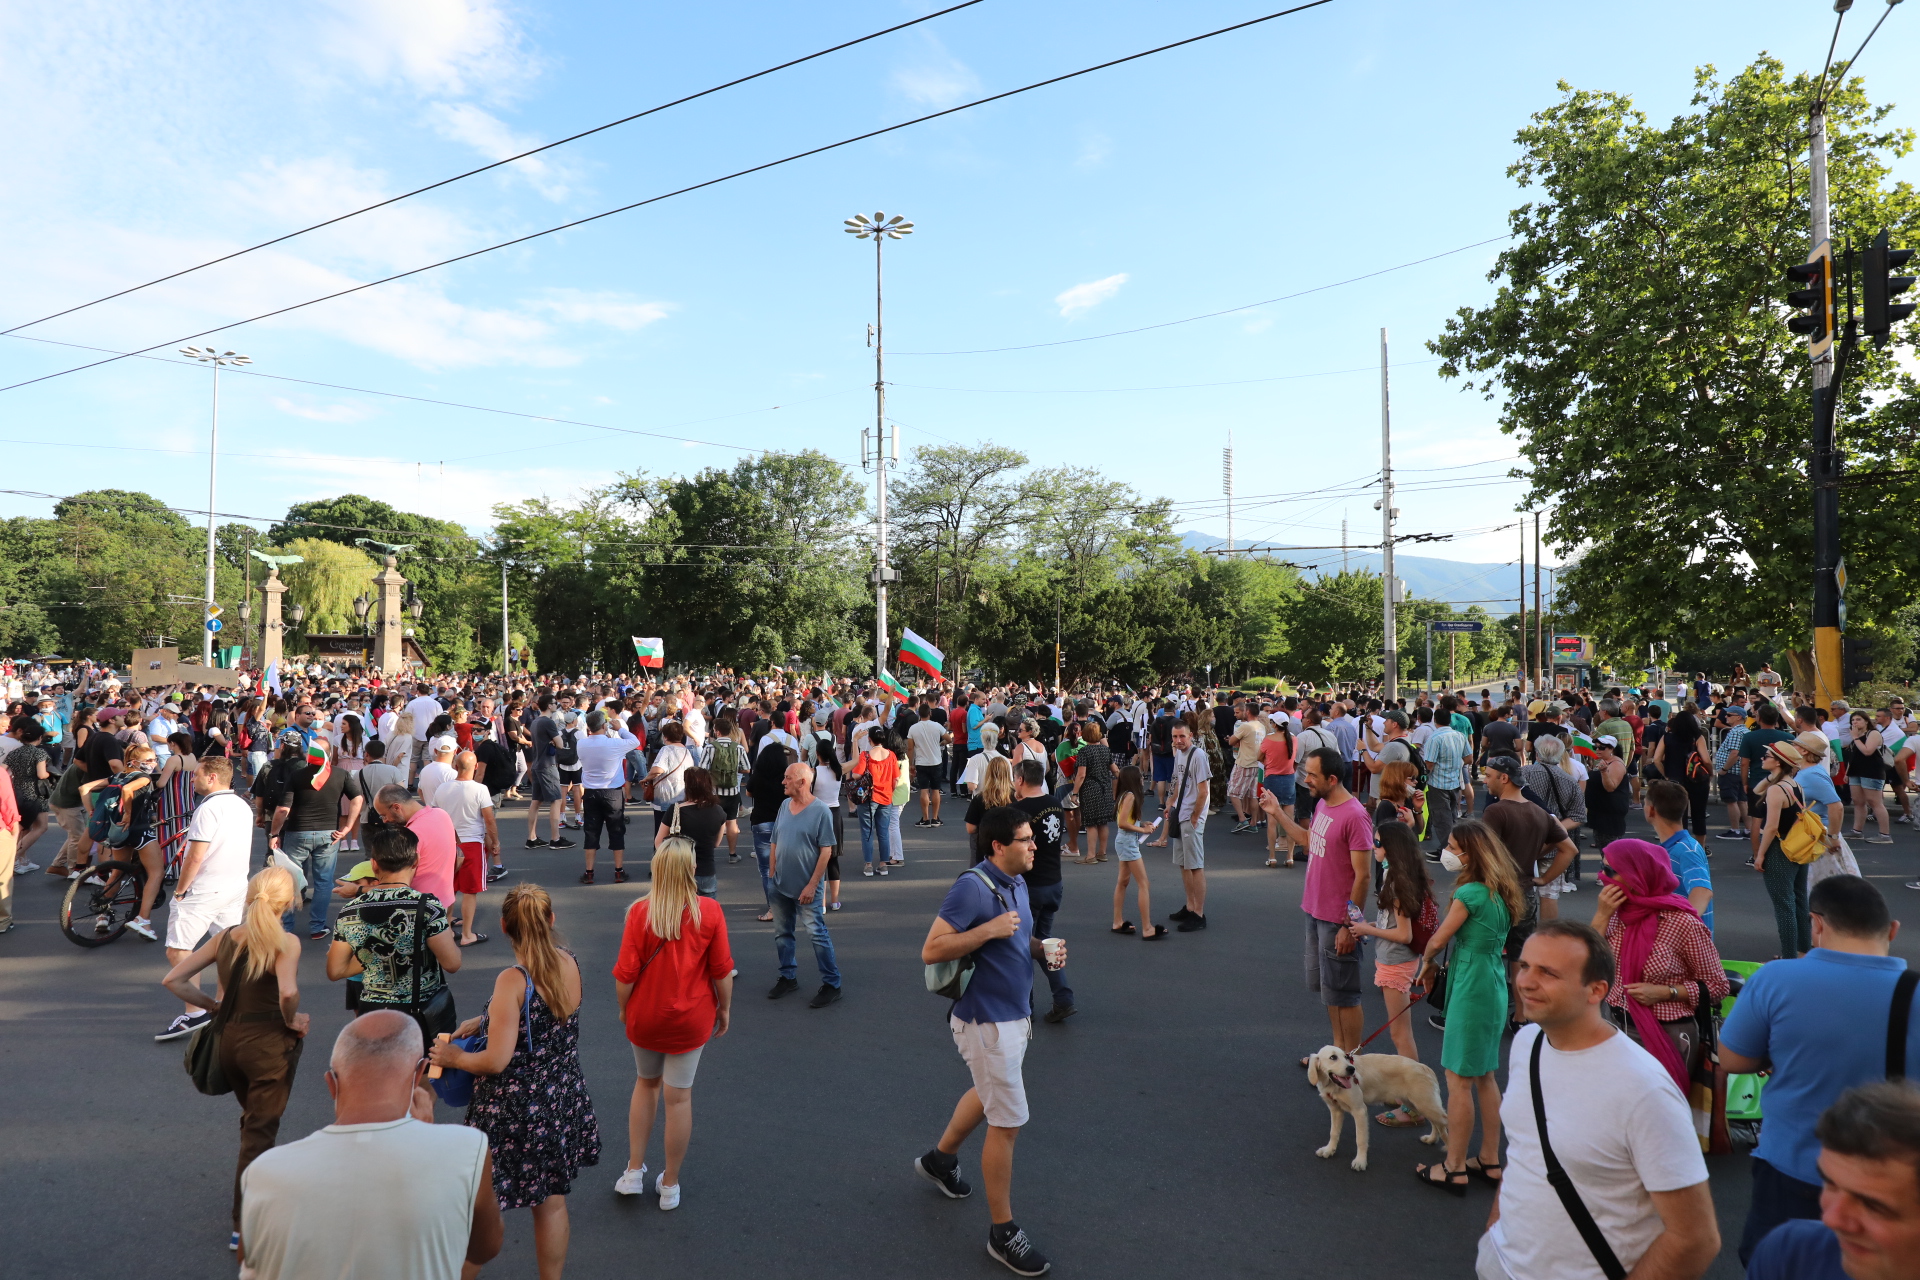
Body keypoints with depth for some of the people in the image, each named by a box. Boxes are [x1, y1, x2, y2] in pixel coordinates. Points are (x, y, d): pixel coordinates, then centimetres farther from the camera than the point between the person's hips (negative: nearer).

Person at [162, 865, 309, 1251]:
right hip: (268, 1043, -6)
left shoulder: (224, 937, 1)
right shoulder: (285, 942, -18)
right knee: (259, 1133, 6)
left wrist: (213, 1006, 9)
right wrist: (293, 1020, -13)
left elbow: (172, 980, 2)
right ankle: (244, 1227, 10)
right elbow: (288, 992, -33)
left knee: (254, 1122, 27)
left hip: (228, 1039, 6)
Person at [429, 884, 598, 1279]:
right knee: (552, 1201, 20)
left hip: (514, 1109, -6)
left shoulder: (513, 980, -24)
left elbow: (496, 1061, -21)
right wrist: (483, 1020, 11)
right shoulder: (569, 962, -6)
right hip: (562, 1101, 6)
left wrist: (453, 1057, -4)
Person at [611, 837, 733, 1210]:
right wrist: (724, 1008, 6)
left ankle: (634, 1171, 29)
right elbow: (722, 969, -9)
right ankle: (670, 1185, 25)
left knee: (646, 1084, 25)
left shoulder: (640, 912, -17)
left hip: (645, 1016, 1)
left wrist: (623, 1008, 6)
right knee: (679, 1097, 12)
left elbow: (626, 973, -12)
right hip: (691, 1018, -1)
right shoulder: (709, 911, -16)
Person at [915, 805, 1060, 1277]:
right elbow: (930, 951, -26)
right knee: (1007, 1123, -1)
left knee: (989, 1094, 28)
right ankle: (1002, 1232, 15)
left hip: (1015, 1014, 9)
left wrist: (1042, 949, -1)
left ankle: (940, 1159, 51)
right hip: (985, 1021, -9)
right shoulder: (973, 887, -24)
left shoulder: (1017, 882, 4)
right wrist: (989, 929, -31)